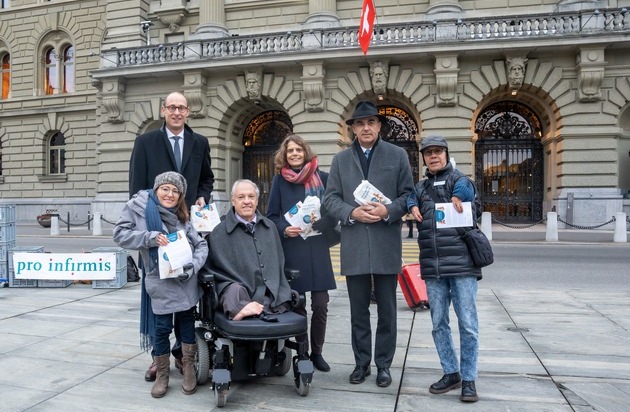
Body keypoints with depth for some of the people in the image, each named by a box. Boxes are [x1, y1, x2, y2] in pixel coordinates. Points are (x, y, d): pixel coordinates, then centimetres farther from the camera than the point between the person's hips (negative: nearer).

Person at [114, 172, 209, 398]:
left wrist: (194, 265, -12)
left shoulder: (180, 217, 6)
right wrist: (150, 237, -19)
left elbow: (201, 244, 6)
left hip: (186, 281, 3)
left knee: (187, 322, 11)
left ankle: (189, 369, 26)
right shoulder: (137, 207, -2)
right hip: (161, 282, -3)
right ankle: (162, 375, 22)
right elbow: (120, 234, -7)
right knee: (162, 327, 3)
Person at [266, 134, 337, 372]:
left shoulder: (322, 178, 4)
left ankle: (316, 352, 18)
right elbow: (271, 216, 6)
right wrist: (284, 229, -12)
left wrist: (318, 224, -13)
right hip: (291, 249, 0)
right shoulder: (280, 180, 5)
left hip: (317, 248, 0)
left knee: (320, 303, 1)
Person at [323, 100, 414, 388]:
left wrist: (388, 211, -15)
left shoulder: (397, 155, 6)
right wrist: (352, 212, -13)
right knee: (358, 310, 10)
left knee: (386, 310, 7)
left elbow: (408, 194, 3)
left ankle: (383, 364, 21)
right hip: (354, 246, 1)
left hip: (386, 245, -1)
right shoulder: (340, 159, 10)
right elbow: (330, 199, 5)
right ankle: (361, 362, 24)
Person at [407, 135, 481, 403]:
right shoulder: (421, 187, 18)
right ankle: (451, 373, 24)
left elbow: (466, 187, -16)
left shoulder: (458, 179, 4)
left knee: (468, 324, 0)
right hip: (432, 267, 4)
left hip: (462, 263, -4)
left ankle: (469, 379, 13)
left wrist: (458, 195, -36)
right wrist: (412, 206, -17)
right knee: (439, 323, 9)